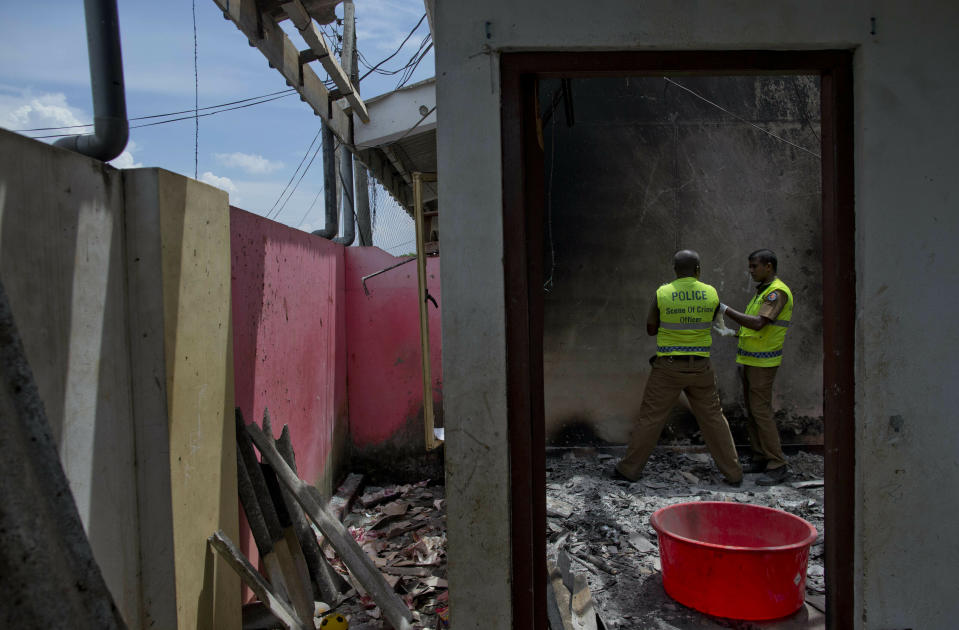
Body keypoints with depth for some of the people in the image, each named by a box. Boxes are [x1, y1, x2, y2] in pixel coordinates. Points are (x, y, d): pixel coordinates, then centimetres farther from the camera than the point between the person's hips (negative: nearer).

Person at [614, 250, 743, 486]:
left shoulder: (662, 294, -9)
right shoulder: (711, 293, -2)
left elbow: (650, 329, 0)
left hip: (668, 367, -2)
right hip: (700, 367, 2)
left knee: (650, 417, 5)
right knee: (713, 418, 13)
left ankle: (630, 468, 13)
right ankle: (733, 472, 18)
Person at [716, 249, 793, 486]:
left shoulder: (778, 292, -15)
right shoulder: (762, 290, 17)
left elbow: (758, 324, -27)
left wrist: (725, 310, -25)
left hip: (763, 362, -10)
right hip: (749, 359, 10)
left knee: (761, 411, -10)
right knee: (751, 411, 11)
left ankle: (777, 466, -4)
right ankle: (761, 459, 19)